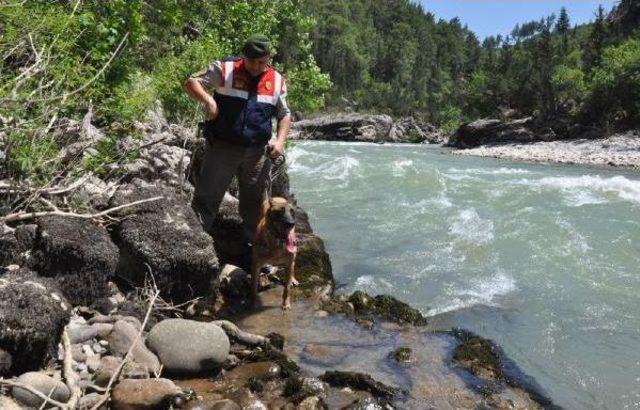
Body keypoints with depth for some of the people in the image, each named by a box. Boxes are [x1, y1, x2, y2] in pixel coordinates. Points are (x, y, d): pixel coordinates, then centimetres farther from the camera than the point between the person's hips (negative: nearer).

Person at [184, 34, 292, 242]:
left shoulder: (277, 81, 5)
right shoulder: (224, 69, -5)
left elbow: (285, 115, 13)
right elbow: (191, 82, -5)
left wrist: (280, 141, -4)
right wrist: (207, 99, -24)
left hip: (258, 152, 3)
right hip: (223, 147, -3)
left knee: (254, 201, 16)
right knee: (206, 197, 0)